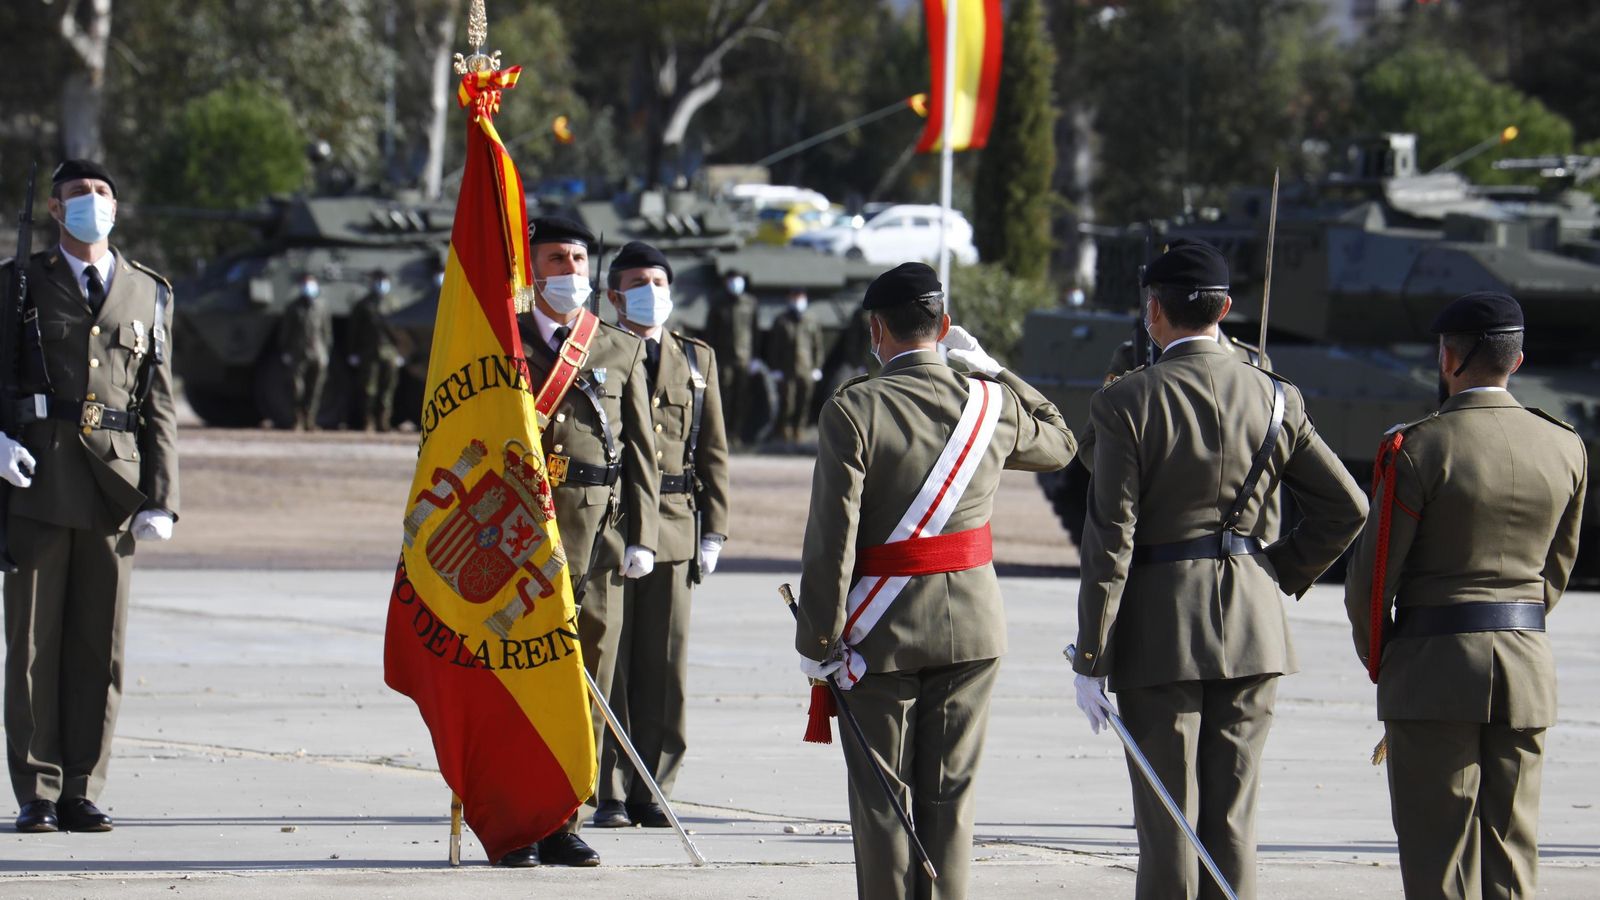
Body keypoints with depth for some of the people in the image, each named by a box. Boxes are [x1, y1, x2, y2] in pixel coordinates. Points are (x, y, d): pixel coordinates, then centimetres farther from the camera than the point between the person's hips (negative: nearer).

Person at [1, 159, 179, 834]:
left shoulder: (148, 293, 15)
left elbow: (159, 406, 12)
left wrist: (161, 498, 2)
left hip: (116, 487, 2)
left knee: (100, 646, 2)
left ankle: (81, 793, 8)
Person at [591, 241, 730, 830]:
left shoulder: (697, 360, 14)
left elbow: (712, 452, 15)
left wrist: (713, 530, 8)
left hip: (674, 531, 3)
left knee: (665, 669, 3)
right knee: (606, 667, -3)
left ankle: (652, 790, 9)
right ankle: (610, 793, 1)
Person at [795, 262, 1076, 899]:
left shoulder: (852, 410, -13)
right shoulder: (992, 403, -1)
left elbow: (832, 537, -15)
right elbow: (1059, 442, 22)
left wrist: (817, 639, -9)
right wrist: (991, 370, 21)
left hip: (882, 631, -3)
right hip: (972, 626, 3)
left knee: (882, 799, 5)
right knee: (950, 795, 9)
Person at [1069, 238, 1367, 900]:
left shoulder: (1127, 403, -10)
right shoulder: (1275, 399, 2)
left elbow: (1110, 540, -12)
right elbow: (1345, 509, 3)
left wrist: (1090, 660, -8)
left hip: (1159, 628, -4)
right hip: (1252, 630, 4)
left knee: (1168, 824, 1)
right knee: (1233, 821, 8)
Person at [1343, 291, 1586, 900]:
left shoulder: (1419, 448, -12)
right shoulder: (1565, 449, 3)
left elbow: (1370, 576, -9)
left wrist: (1377, 660, 7)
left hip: (1434, 667, -5)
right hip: (1529, 671, 5)